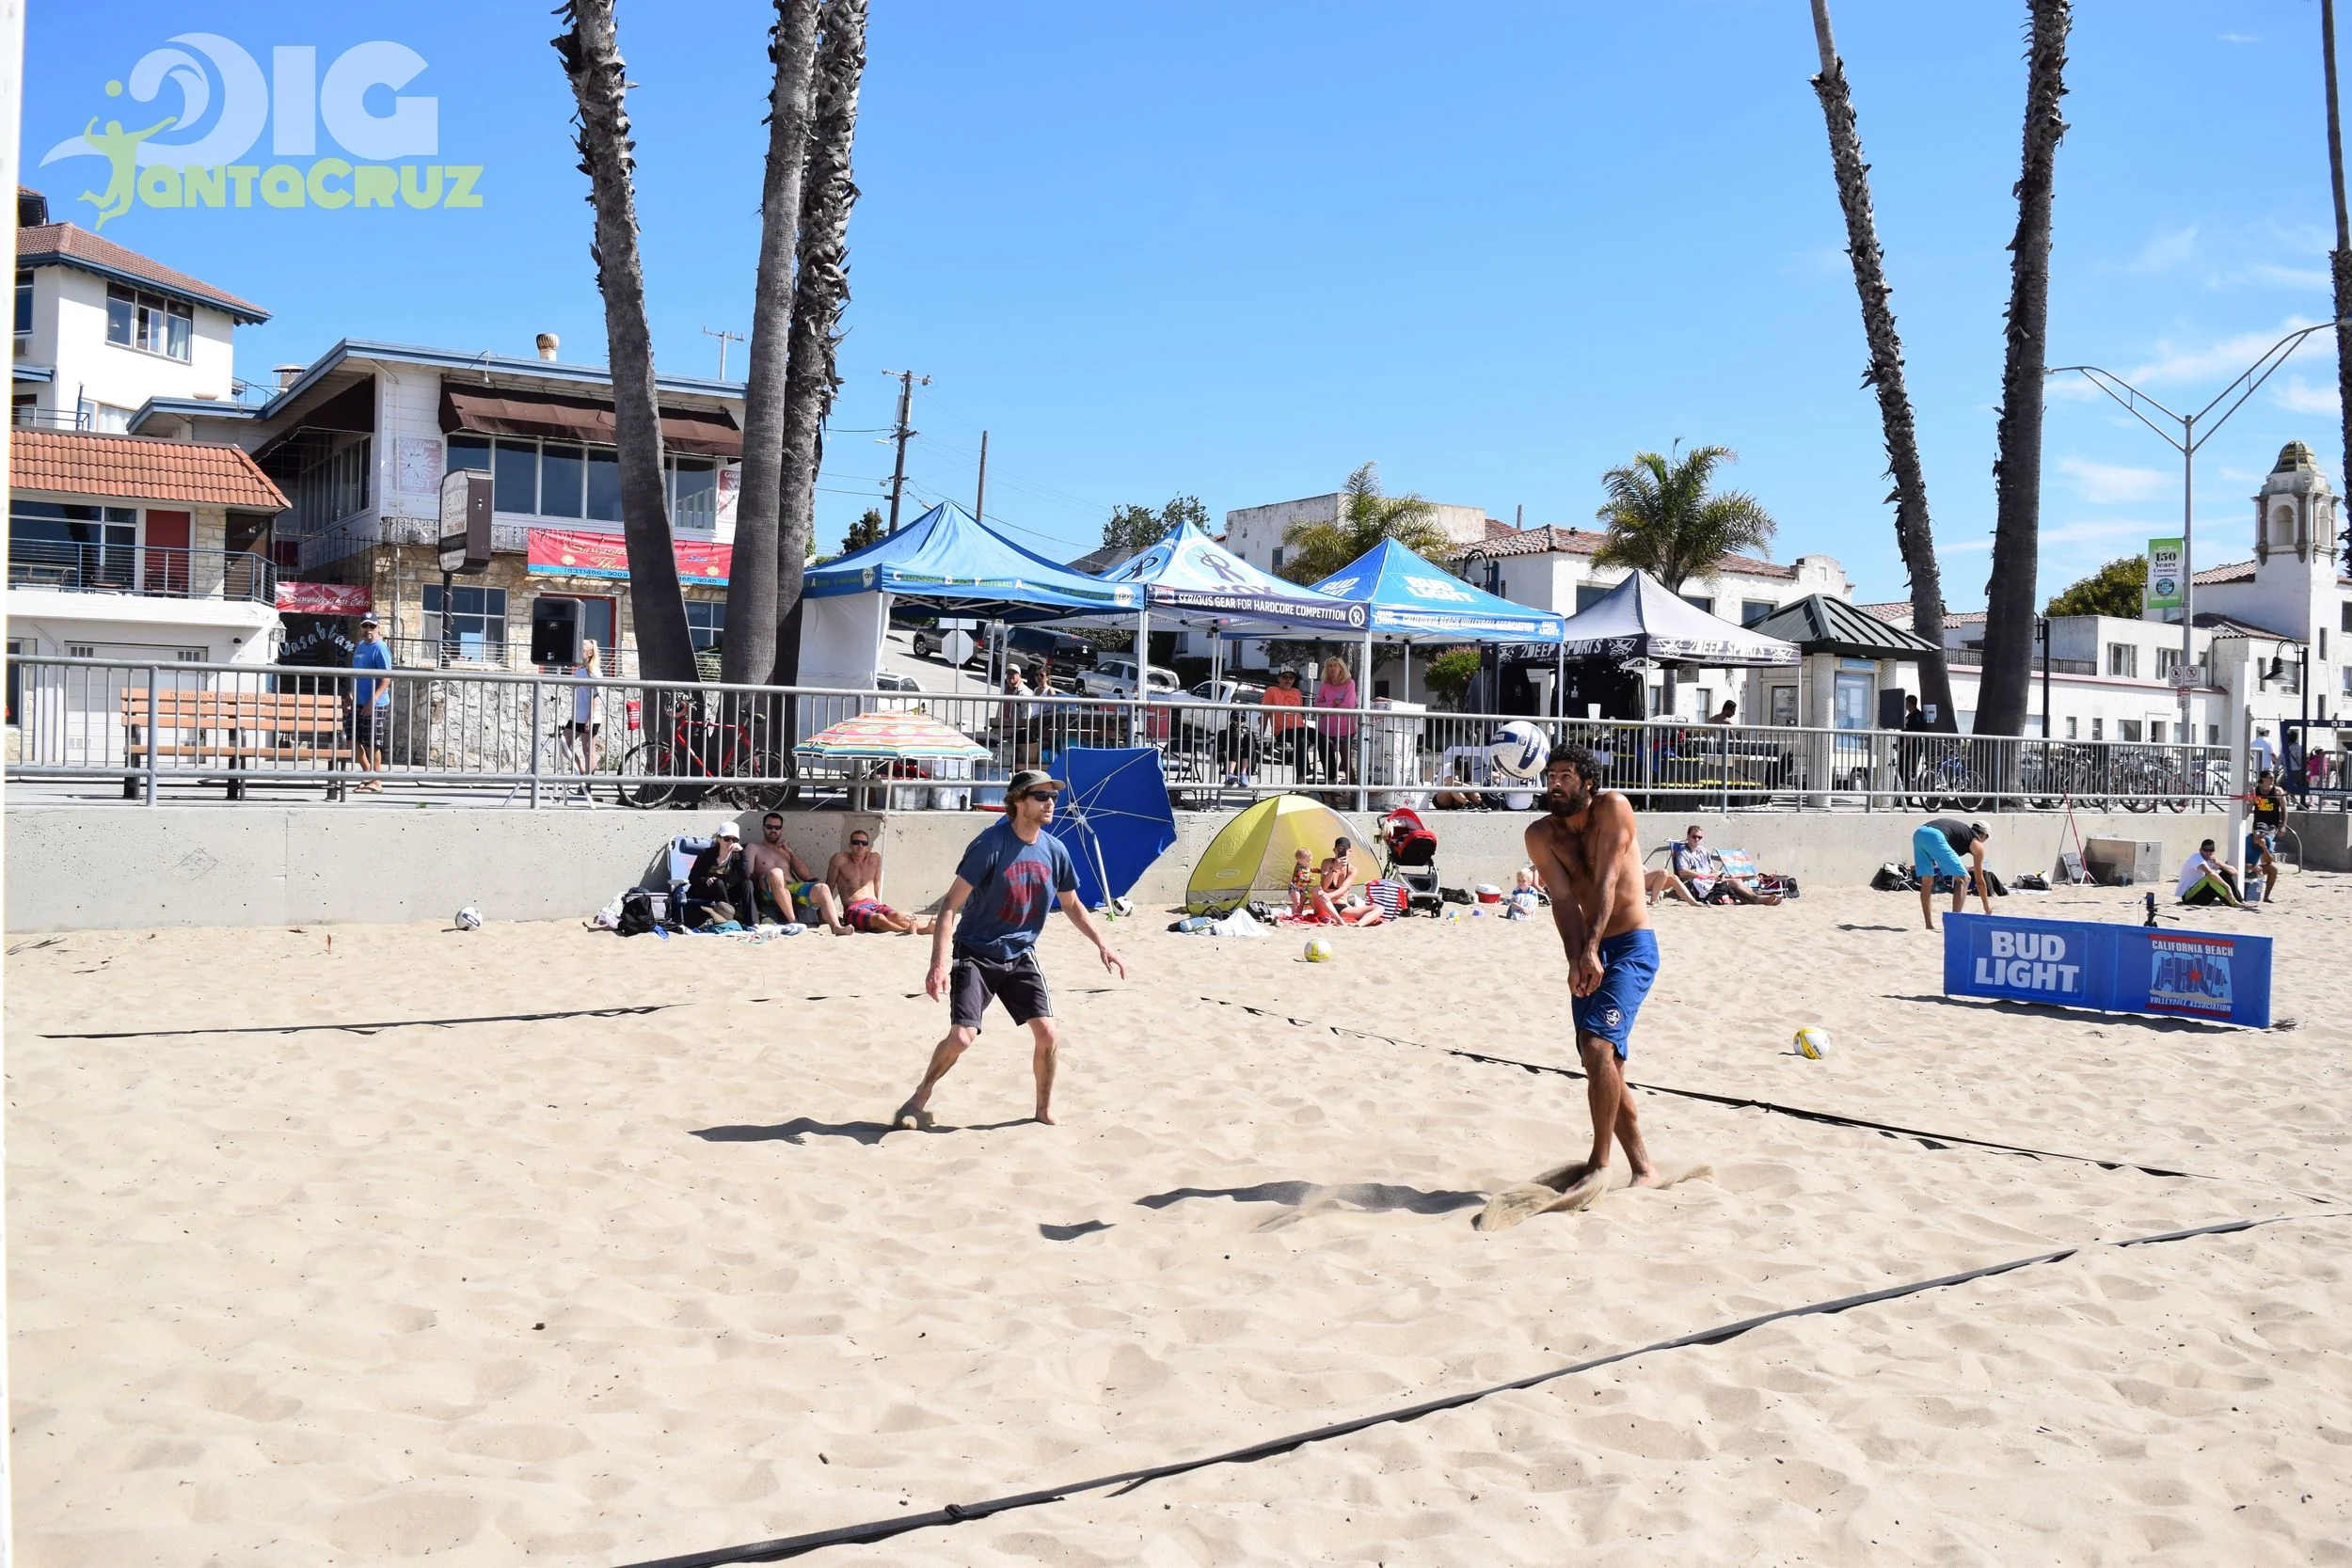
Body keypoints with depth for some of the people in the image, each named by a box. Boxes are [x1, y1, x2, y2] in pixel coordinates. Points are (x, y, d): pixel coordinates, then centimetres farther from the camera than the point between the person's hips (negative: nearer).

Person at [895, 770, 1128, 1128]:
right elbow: (951, 904, -20)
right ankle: (919, 1099, 10)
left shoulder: (1054, 850, -2)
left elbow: (1071, 904, 16)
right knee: (962, 1036, -15)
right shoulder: (990, 844, -19)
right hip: (975, 954, -5)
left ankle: (1045, 1110, 17)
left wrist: (1102, 945, 9)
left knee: (1048, 1035, -5)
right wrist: (939, 964, -28)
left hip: (1020, 956, 5)